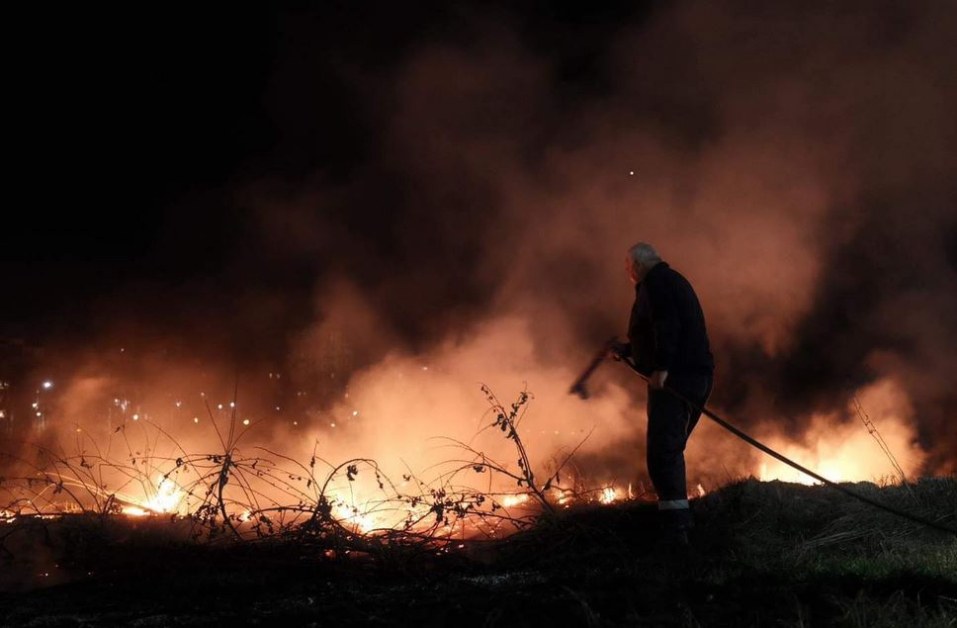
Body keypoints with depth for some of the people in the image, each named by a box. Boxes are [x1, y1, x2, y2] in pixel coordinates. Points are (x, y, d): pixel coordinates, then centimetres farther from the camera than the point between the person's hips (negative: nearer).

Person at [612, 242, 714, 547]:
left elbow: (666, 326, -20)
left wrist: (661, 367, -27)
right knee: (671, 449, 19)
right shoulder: (675, 281, 26)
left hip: (674, 377, -10)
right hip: (698, 375, 10)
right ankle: (679, 518, 27)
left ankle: (675, 527, -21)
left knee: (662, 451, -14)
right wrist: (627, 350, 43)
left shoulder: (654, 282, -4)